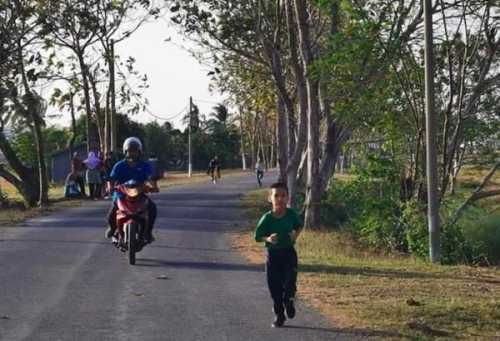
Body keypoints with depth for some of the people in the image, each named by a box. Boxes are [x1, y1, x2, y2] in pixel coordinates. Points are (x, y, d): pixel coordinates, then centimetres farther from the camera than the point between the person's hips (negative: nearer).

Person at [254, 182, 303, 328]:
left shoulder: (292, 214, -7)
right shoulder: (267, 219, -12)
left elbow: (299, 226, 13)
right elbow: (258, 237, -6)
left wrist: (295, 235, -7)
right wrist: (268, 239, -26)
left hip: (289, 253, 0)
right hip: (273, 254, 0)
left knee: (290, 282, -11)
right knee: (275, 286, 5)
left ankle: (289, 301, 22)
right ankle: (279, 315, 21)